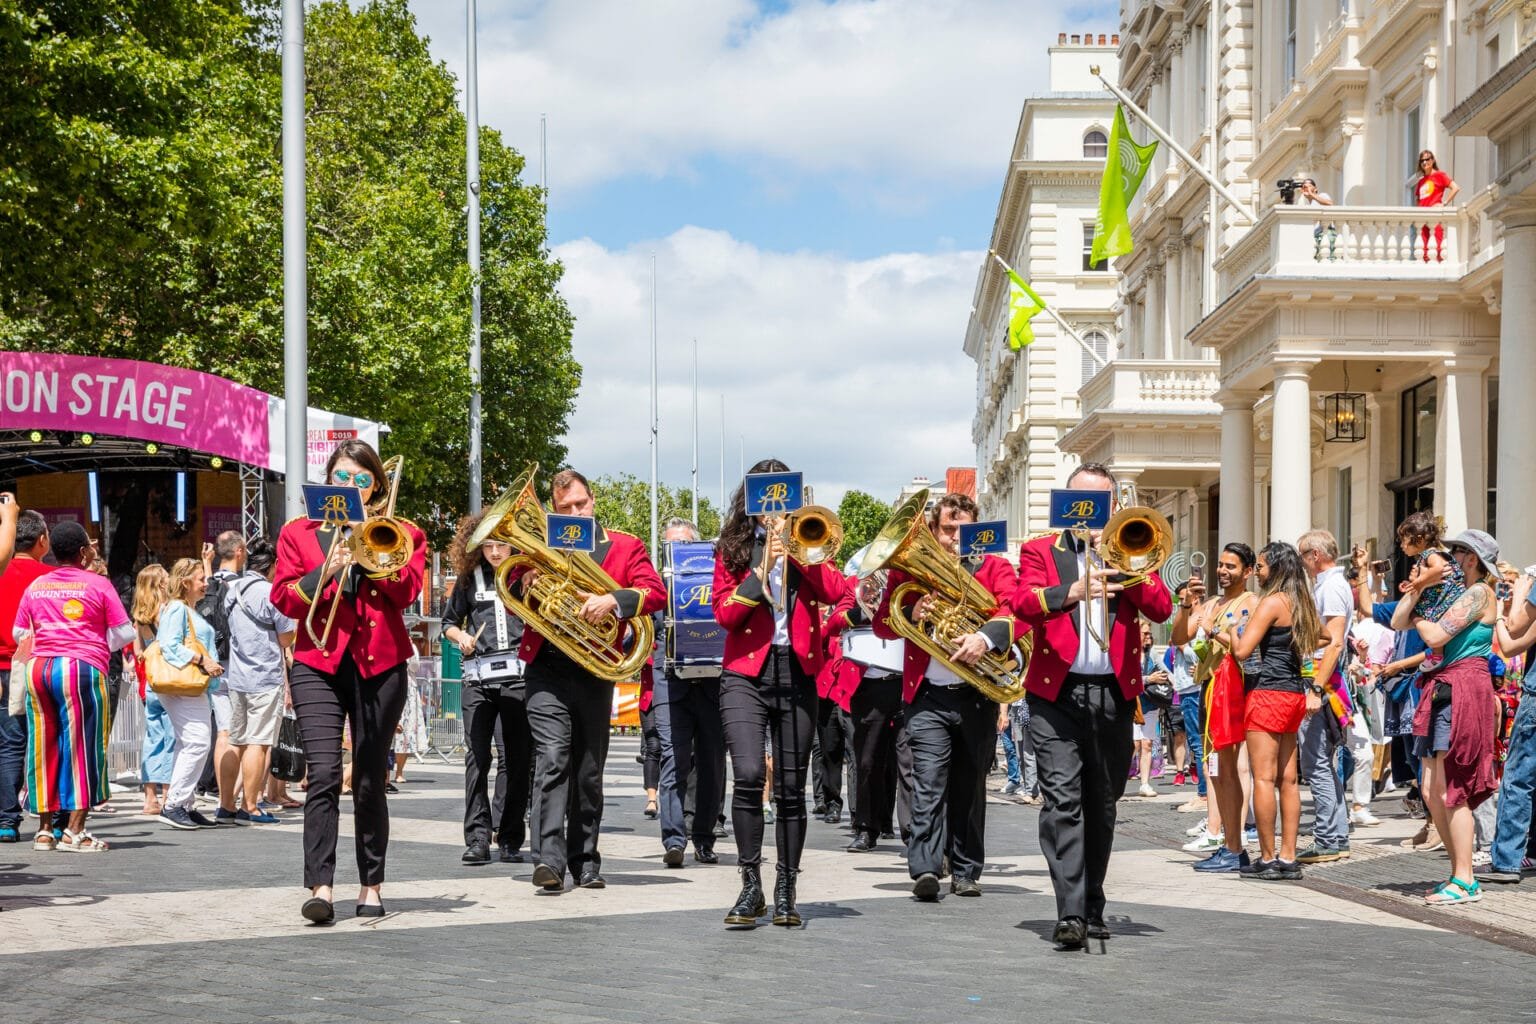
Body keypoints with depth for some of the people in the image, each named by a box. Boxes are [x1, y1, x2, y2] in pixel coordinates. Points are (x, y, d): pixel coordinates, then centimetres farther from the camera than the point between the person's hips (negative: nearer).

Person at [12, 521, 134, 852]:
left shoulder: (35, 586, 12)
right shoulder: (98, 585, -1)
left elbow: (19, 632, 19)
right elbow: (124, 633, 0)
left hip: (37, 667, 5)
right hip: (81, 667, -5)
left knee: (43, 747, 10)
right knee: (81, 747, -1)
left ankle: (44, 830, 13)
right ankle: (74, 831, -4)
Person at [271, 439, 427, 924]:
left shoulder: (399, 532, 13)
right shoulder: (298, 533, 15)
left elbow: (407, 591, -4)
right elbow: (283, 598, 4)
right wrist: (326, 570, -10)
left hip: (379, 664, 0)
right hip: (318, 664, 0)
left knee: (370, 782, 4)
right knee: (323, 775, -14)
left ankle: (371, 887, 13)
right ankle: (320, 887, -18)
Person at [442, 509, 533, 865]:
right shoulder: (469, 578, 13)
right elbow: (449, 621, 23)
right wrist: (461, 637, 3)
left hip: (518, 675, -2)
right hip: (478, 675, 2)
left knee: (516, 758, -1)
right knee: (476, 757, -4)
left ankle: (509, 839, 5)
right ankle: (477, 839, -3)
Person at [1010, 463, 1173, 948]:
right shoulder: (1040, 551, 9)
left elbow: (1161, 609, 0)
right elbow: (1022, 602, -11)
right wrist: (1073, 591, -27)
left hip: (1115, 694, 3)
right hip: (1057, 694, -3)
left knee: (1101, 806, 10)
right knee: (1062, 801, -13)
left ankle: (1092, 908, 22)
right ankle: (1070, 914, -18)